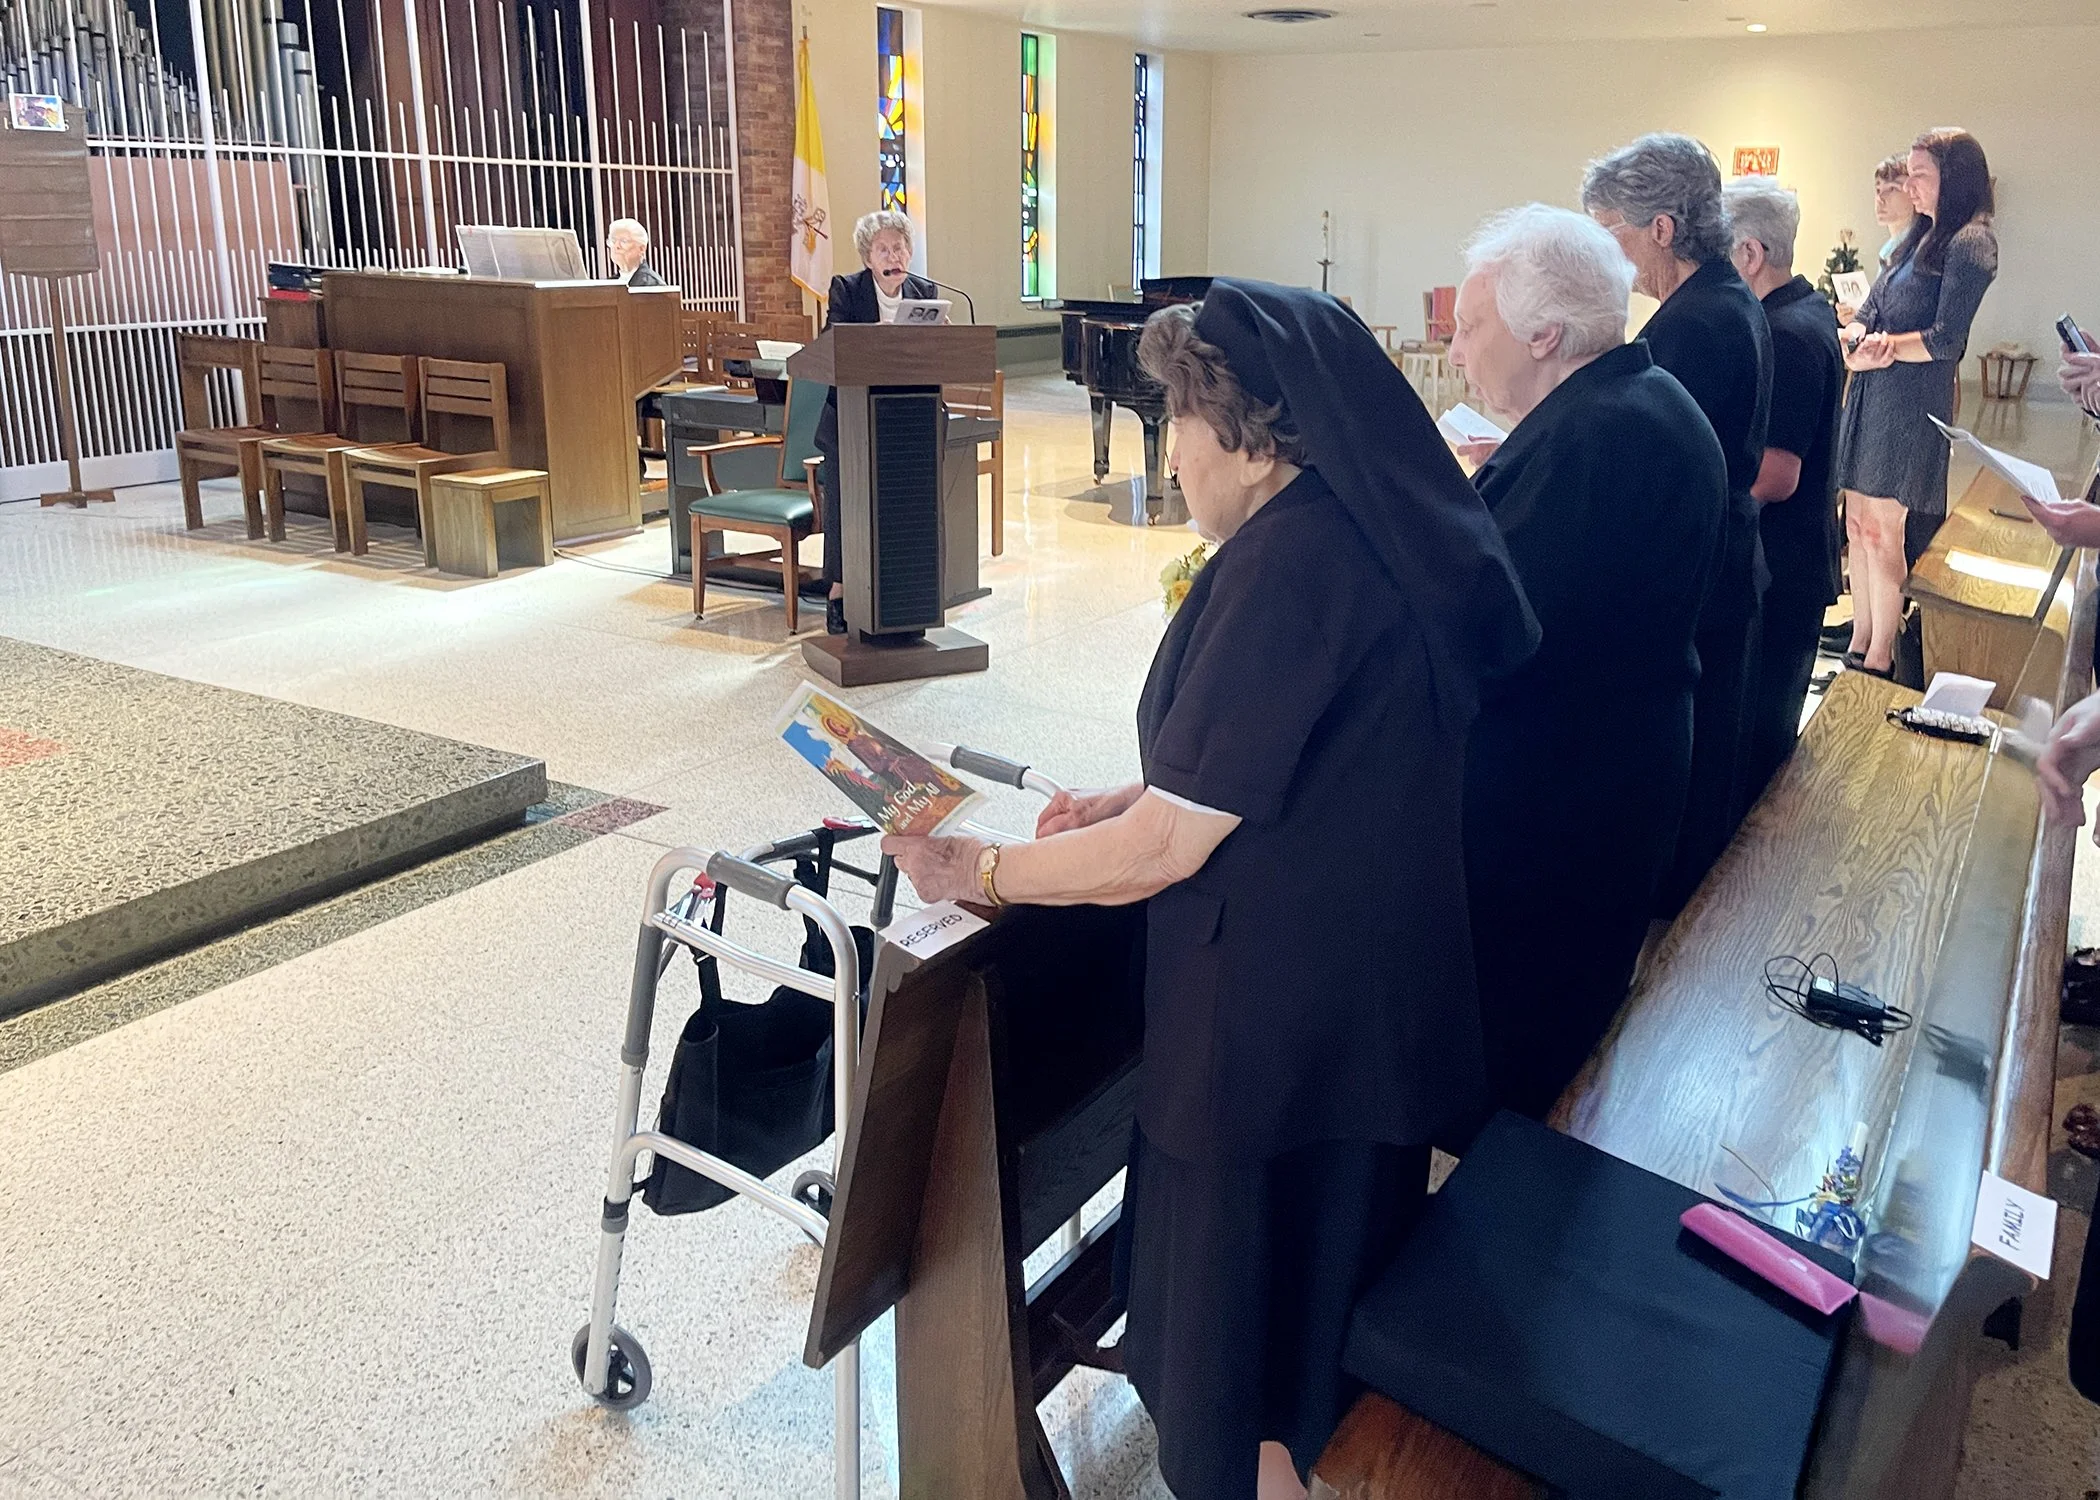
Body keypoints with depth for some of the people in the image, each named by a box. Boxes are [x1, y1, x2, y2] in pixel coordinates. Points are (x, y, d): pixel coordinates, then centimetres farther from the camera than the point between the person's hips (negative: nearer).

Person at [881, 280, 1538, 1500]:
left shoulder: (1287, 563, -26)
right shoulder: (1380, 529, 4)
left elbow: (1167, 850, -24)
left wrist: (976, 872, -11)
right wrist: (1149, 795, 8)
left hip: (1274, 1021, -9)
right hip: (1379, 998, 9)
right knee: (1328, 1290, 27)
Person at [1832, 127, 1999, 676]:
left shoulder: (1969, 243, -10)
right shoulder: (1918, 238, 16)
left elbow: (1945, 340, -16)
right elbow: (1868, 312, 10)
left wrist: (1882, 349, -12)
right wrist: (1860, 339, -11)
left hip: (1913, 403, -8)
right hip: (1871, 394, 8)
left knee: (1883, 533, -5)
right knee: (1858, 522, 10)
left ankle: (1879, 661, 4)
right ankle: (1860, 640, 20)